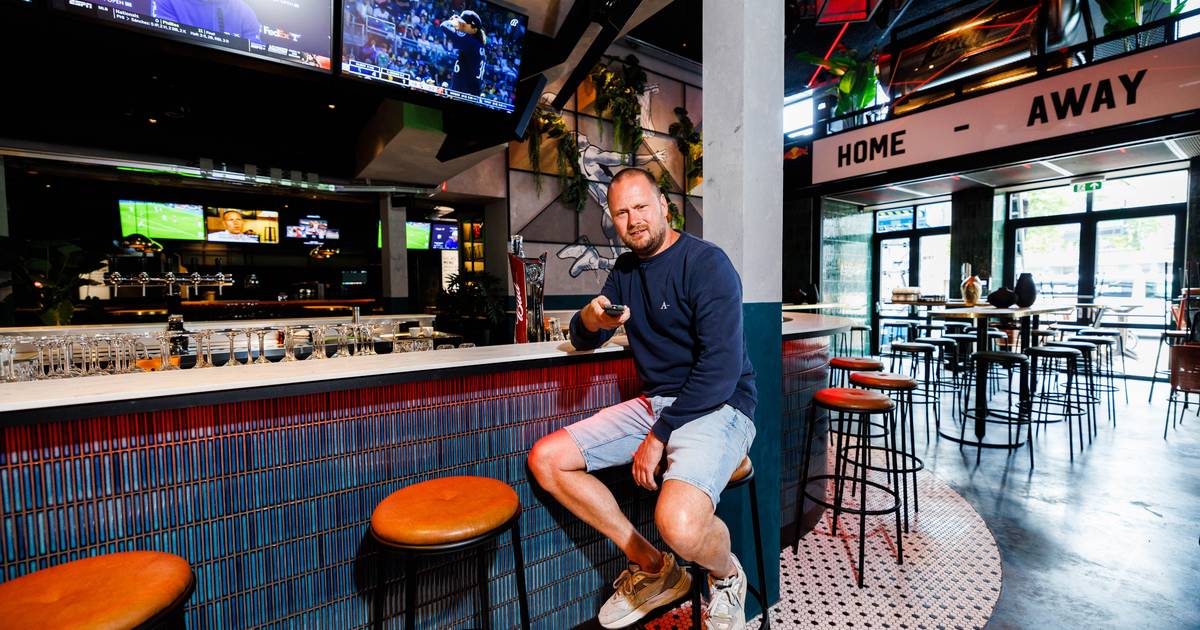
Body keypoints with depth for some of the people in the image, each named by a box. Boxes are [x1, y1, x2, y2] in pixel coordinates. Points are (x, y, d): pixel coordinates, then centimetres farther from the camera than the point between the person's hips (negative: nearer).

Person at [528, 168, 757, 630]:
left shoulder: (705, 262, -12)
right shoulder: (626, 270, 10)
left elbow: (722, 368, -20)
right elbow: (581, 340, 11)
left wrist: (659, 436, -18)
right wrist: (591, 319, -14)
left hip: (716, 406, -7)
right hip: (654, 402, 7)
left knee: (679, 524, -34)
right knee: (545, 459, -2)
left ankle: (726, 576, 8)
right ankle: (653, 568, 9)